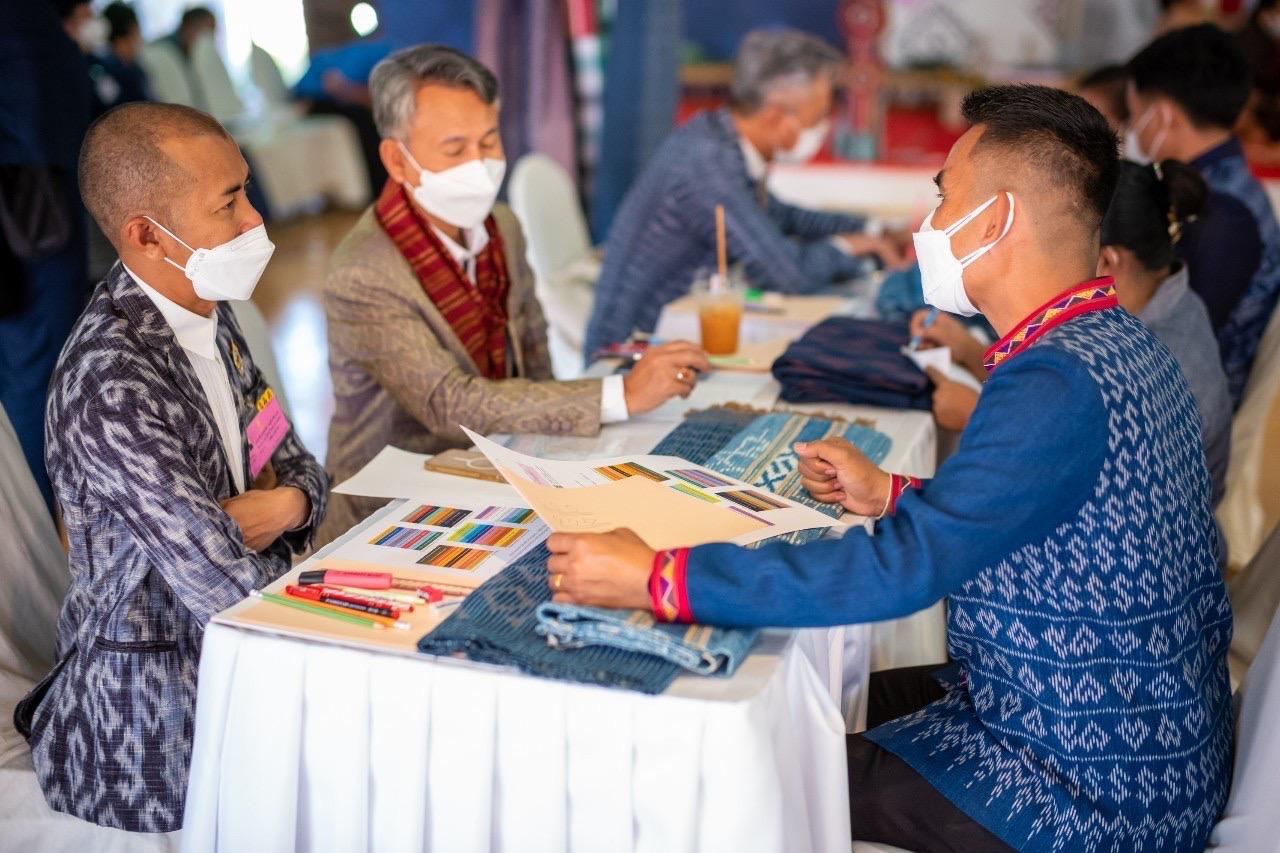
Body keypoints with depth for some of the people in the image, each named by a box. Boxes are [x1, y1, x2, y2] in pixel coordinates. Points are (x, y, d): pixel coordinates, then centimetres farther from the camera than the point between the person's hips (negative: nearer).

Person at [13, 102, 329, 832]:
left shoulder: (208, 314, 1)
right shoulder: (113, 386, -25)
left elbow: (297, 465, 9)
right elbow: (230, 591, -27)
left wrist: (284, 506, -13)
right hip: (157, 719, -7)